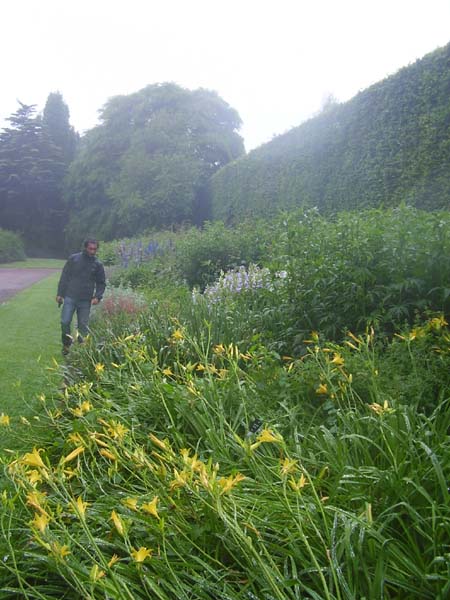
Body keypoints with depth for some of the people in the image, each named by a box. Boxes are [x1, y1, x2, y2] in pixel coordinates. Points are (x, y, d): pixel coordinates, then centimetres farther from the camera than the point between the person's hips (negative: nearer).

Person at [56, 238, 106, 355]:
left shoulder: (98, 264, 5)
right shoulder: (73, 259, 1)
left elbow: (101, 283, 12)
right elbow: (64, 276, 5)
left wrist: (97, 296, -4)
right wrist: (60, 294, 1)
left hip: (86, 301, 1)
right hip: (70, 297, -1)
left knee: (83, 326, 3)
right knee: (65, 322, -6)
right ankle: (66, 345, 14)